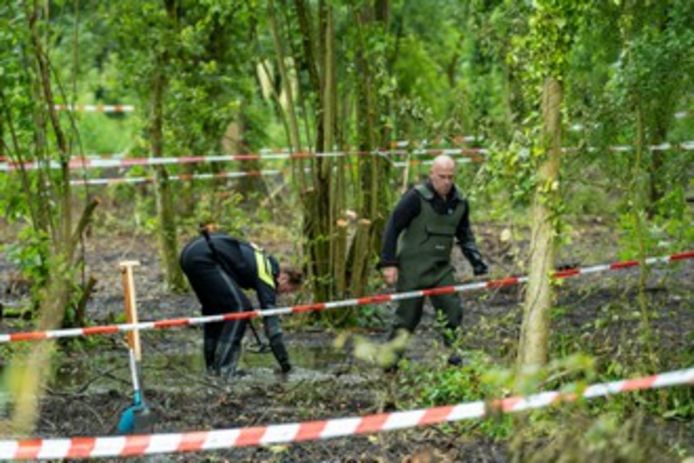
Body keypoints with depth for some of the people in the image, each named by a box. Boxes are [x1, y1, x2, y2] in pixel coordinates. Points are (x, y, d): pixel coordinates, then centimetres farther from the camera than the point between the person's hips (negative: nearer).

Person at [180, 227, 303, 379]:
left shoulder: (267, 261, 20)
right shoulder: (266, 276, -5)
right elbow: (270, 317, -7)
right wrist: (284, 360, -7)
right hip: (204, 258, -10)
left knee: (213, 308, 21)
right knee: (239, 307, -5)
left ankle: (212, 366, 22)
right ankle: (223, 369, -9)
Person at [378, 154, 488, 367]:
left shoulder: (459, 202, 6)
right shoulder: (416, 198, -13)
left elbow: (465, 236, 19)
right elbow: (392, 228, -10)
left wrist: (476, 261, 5)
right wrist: (388, 263, -13)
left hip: (441, 268, 5)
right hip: (412, 268, -5)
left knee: (453, 310, -4)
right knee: (408, 316, 1)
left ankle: (453, 355, 6)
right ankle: (390, 358, 15)